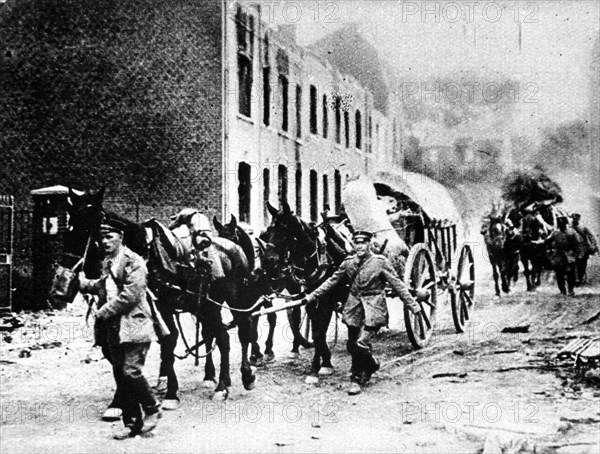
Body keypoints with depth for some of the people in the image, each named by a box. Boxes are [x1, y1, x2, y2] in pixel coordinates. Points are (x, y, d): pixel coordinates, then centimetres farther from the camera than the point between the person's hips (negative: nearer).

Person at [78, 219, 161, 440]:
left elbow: (130, 296, -18)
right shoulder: (106, 262, 14)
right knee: (120, 376, 8)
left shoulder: (134, 262, -10)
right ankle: (132, 423, 16)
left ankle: (152, 409, 8)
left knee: (130, 372, -14)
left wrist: (104, 312, -14)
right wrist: (84, 283, 12)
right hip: (113, 329, 8)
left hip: (133, 326, -8)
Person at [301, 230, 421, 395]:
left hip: (373, 309, -5)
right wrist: (312, 296, 10)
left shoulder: (380, 262, -5)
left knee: (361, 343, -16)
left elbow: (397, 284, -4)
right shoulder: (348, 263, 6)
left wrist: (413, 305, -8)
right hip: (354, 308, 5)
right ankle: (372, 364, 35)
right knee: (352, 345, 8)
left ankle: (358, 379, 5)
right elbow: (332, 281, 13)